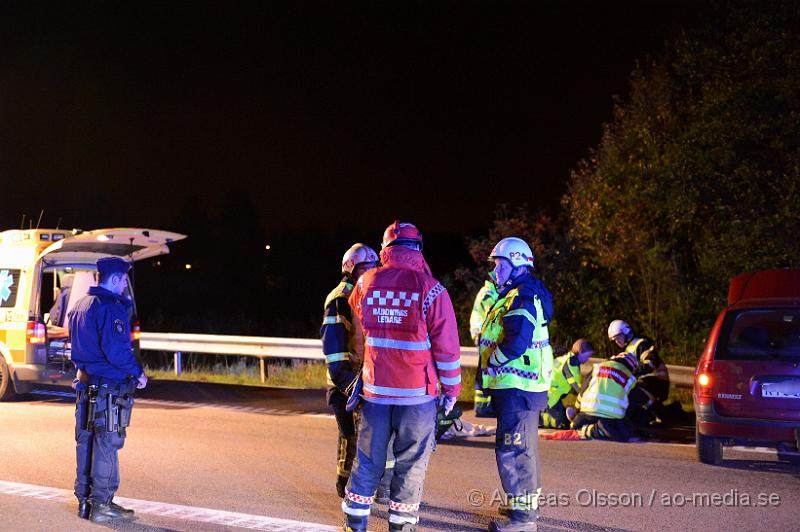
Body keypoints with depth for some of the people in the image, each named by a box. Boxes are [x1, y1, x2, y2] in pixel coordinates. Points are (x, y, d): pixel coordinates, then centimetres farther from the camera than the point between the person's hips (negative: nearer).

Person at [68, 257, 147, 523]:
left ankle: (84, 501, 21)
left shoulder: (80, 306, 14)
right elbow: (116, 350, -23)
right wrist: (137, 373, -10)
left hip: (85, 383, 9)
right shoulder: (111, 308, -17)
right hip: (109, 386, -9)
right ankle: (102, 505, -1)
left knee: (86, 442, 14)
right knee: (106, 444, -4)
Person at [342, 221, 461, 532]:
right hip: (417, 394, -3)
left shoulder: (366, 284, 1)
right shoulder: (431, 289, -11)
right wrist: (452, 389, 0)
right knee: (411, 462, 6)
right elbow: (447, 345, -9)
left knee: (368, 459, 14)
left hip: (375, 390, 4)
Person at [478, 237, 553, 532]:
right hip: (521, 385, 11)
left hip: (517, 386, -11)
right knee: (523, 448, 20)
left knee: (512, 450, -9)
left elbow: (517, 342, -29)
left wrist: (492, 361, -14)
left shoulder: (521, 299, -18)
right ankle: (528, 505, 33)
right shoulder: (515, 296, 17)